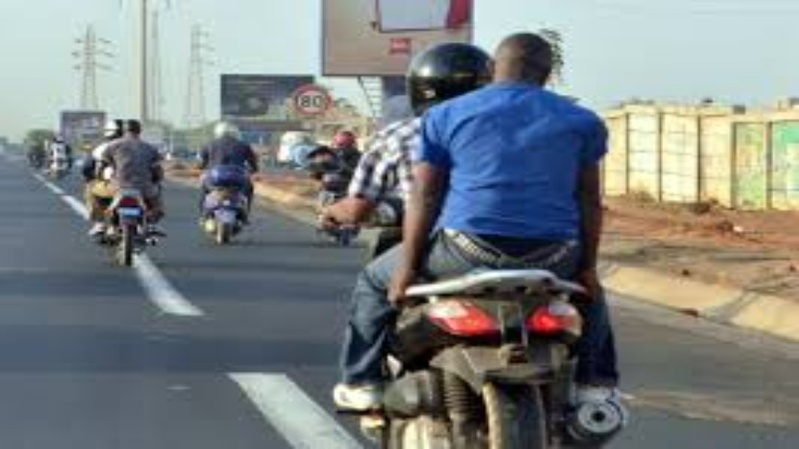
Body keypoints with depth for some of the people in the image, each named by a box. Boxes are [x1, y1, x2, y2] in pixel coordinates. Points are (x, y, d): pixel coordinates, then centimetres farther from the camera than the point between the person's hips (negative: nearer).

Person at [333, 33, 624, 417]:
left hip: (467, 252, -2)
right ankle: (595, 384, 28)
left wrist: (407, 267, 4)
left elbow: (424, 196, 3)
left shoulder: (445, 116, 8)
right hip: (553, 260, 2)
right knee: (586, 288, 36)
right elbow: (589, 200, 10)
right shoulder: (581, 121, 12)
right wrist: (588, 267, 15)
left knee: (375, 281, 23)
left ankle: (363, 383, 21)